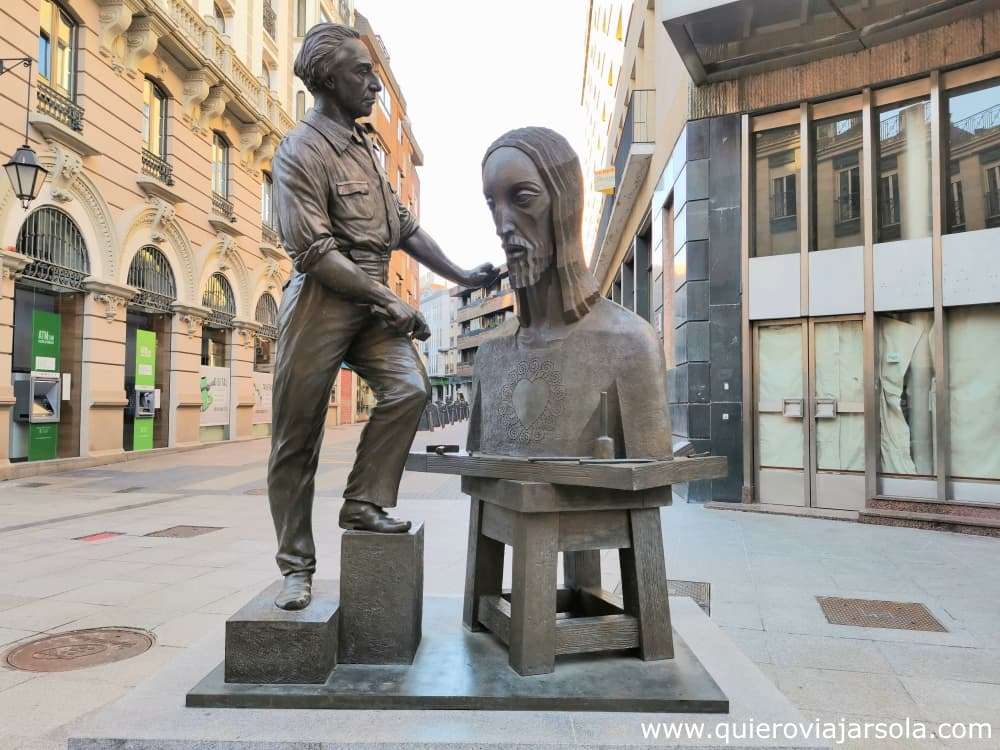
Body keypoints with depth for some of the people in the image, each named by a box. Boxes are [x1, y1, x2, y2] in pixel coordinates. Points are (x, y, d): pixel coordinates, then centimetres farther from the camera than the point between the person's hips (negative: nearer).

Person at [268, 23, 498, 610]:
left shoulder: (363, 147, 16)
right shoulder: (301, 151, -9)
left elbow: (404, 226, 17)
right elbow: (315, 252, -17)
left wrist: (461, 276, 12)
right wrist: (389, 301, -17)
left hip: (369, 303, 7)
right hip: (321, 304, -7)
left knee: (409, 387, -17)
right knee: (297, 442, 0)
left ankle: (365, 504, -1)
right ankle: (297, 566, 13)